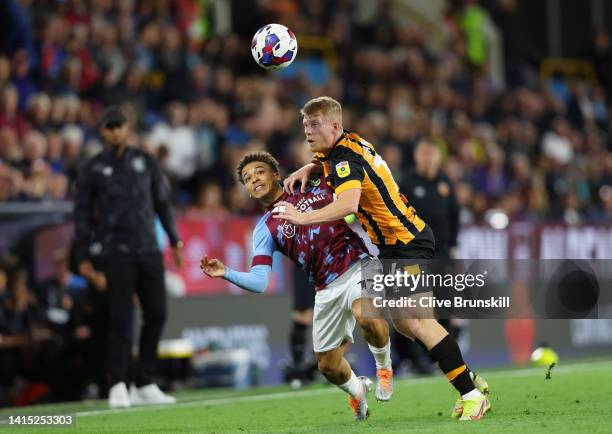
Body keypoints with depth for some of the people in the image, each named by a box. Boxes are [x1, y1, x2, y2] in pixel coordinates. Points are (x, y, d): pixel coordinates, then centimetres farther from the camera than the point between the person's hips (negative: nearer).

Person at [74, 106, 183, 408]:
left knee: (157, 315, 1)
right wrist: (84, 260, -2)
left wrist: (175, 241, 10)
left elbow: (162, 203, 16)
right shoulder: (93, 170, 2)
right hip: (116, 253, -4)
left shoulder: (145, 162, 11)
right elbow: (82, 215, 3)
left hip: (149, 249, 4)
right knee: (122, 319, -9)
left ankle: (144, 385, 9)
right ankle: (118, 386, -6)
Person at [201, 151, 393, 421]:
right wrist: (226, 273, -17)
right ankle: (357, 390, 39)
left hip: (358, 266, -3)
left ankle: (384, 368, -3)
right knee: (328, 366, 4)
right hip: (327, 290, 3)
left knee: (366, 315, -34)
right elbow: (259, 282, -3)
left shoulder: (311, 184, 8)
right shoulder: (265, 229, 7)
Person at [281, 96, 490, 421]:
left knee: (416, 321, -20)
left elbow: (348, 203, -39)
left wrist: (302, 218, -39)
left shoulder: (346, 158, -20)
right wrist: (305, 170, 13)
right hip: (395, 244, 10)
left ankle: (472, 396, -21)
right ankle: (467, 379, 17)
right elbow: (324, 163, 34)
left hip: (408, 242, -10)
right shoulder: (348, 145, 9)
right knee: (402, 323, 10)